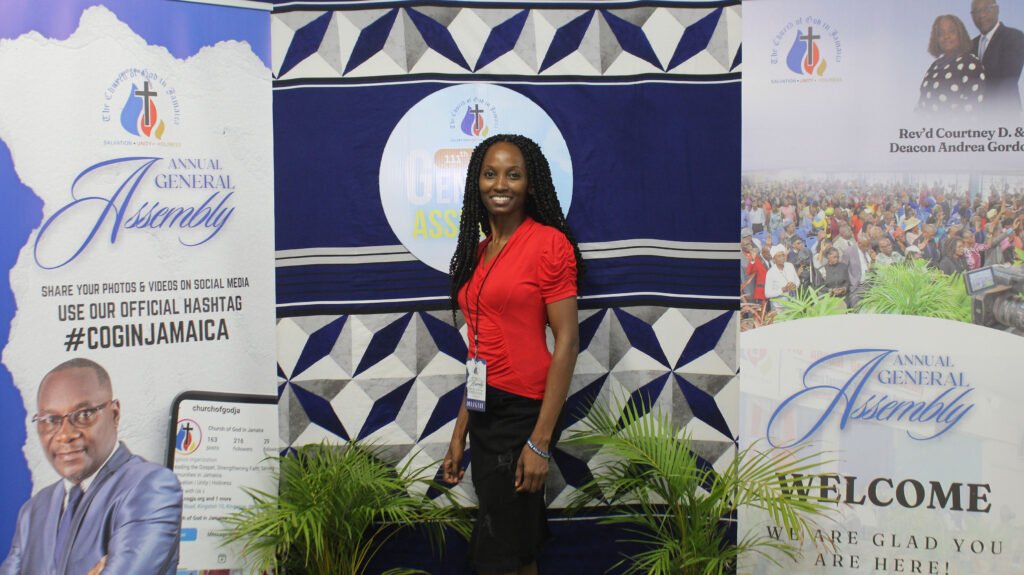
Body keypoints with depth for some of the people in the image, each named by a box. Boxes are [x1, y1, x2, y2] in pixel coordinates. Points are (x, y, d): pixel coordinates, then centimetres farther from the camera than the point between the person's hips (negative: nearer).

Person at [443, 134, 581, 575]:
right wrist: (459, 434, 13)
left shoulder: (549, 243, -9)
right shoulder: (479, 251, 12)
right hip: (483, 415, 7)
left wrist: (540, 441, -17)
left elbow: (567, 342, -13)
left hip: (523, 413, -7)